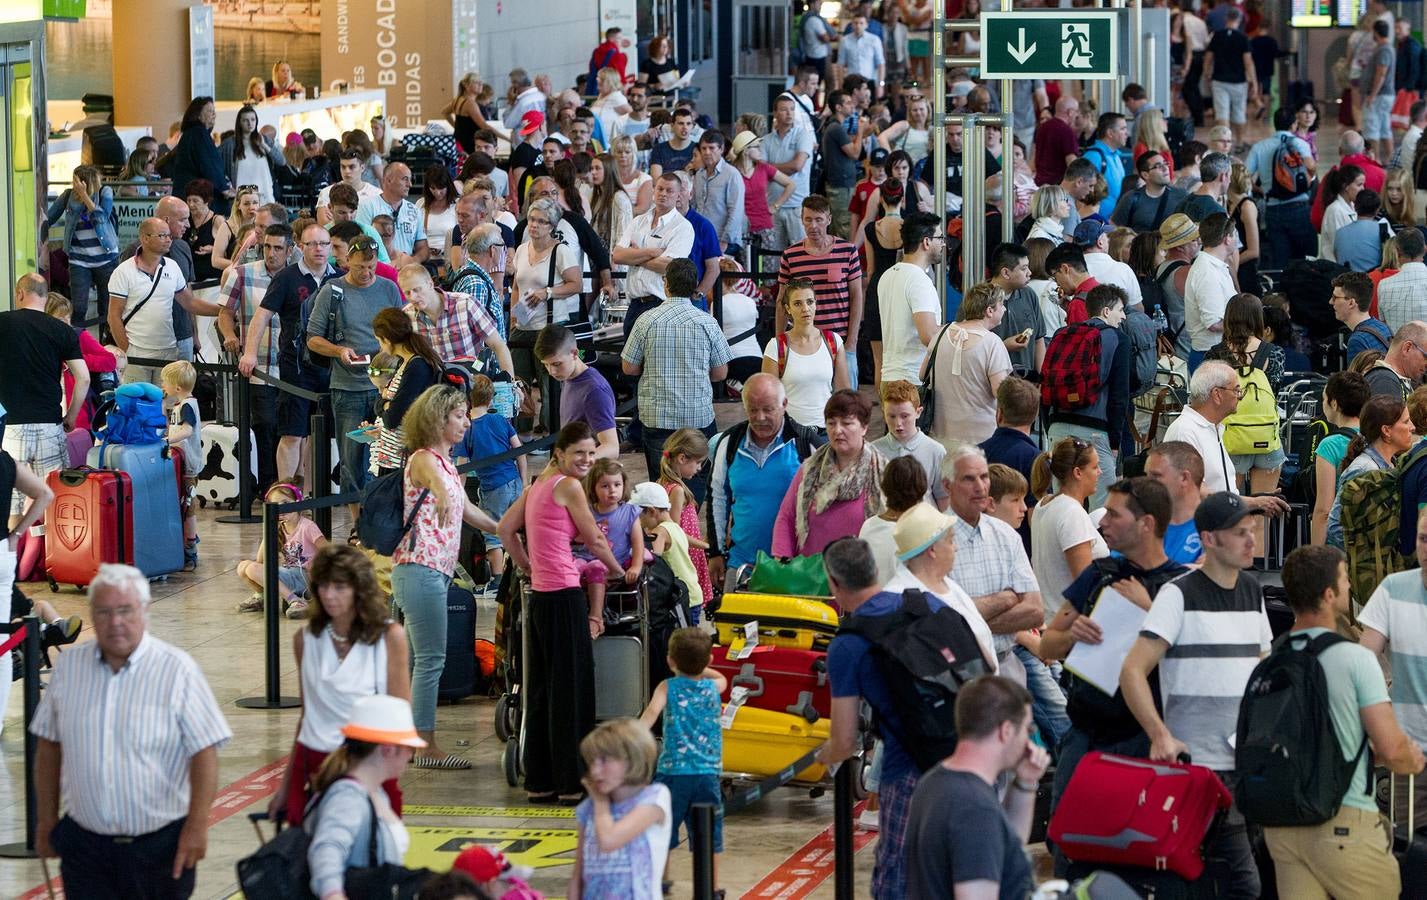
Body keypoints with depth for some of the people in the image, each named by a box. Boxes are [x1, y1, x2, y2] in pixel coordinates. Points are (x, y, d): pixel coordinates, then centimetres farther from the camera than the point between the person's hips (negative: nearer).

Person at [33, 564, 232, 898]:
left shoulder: (177, 669, -8)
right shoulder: (68, 667, 4)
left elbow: (204, 752, -8)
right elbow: (49, 746, 12)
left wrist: (197, 824, -14)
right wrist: (46, 820, 12)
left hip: (160, 845, -2)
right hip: (85, 843, 2)